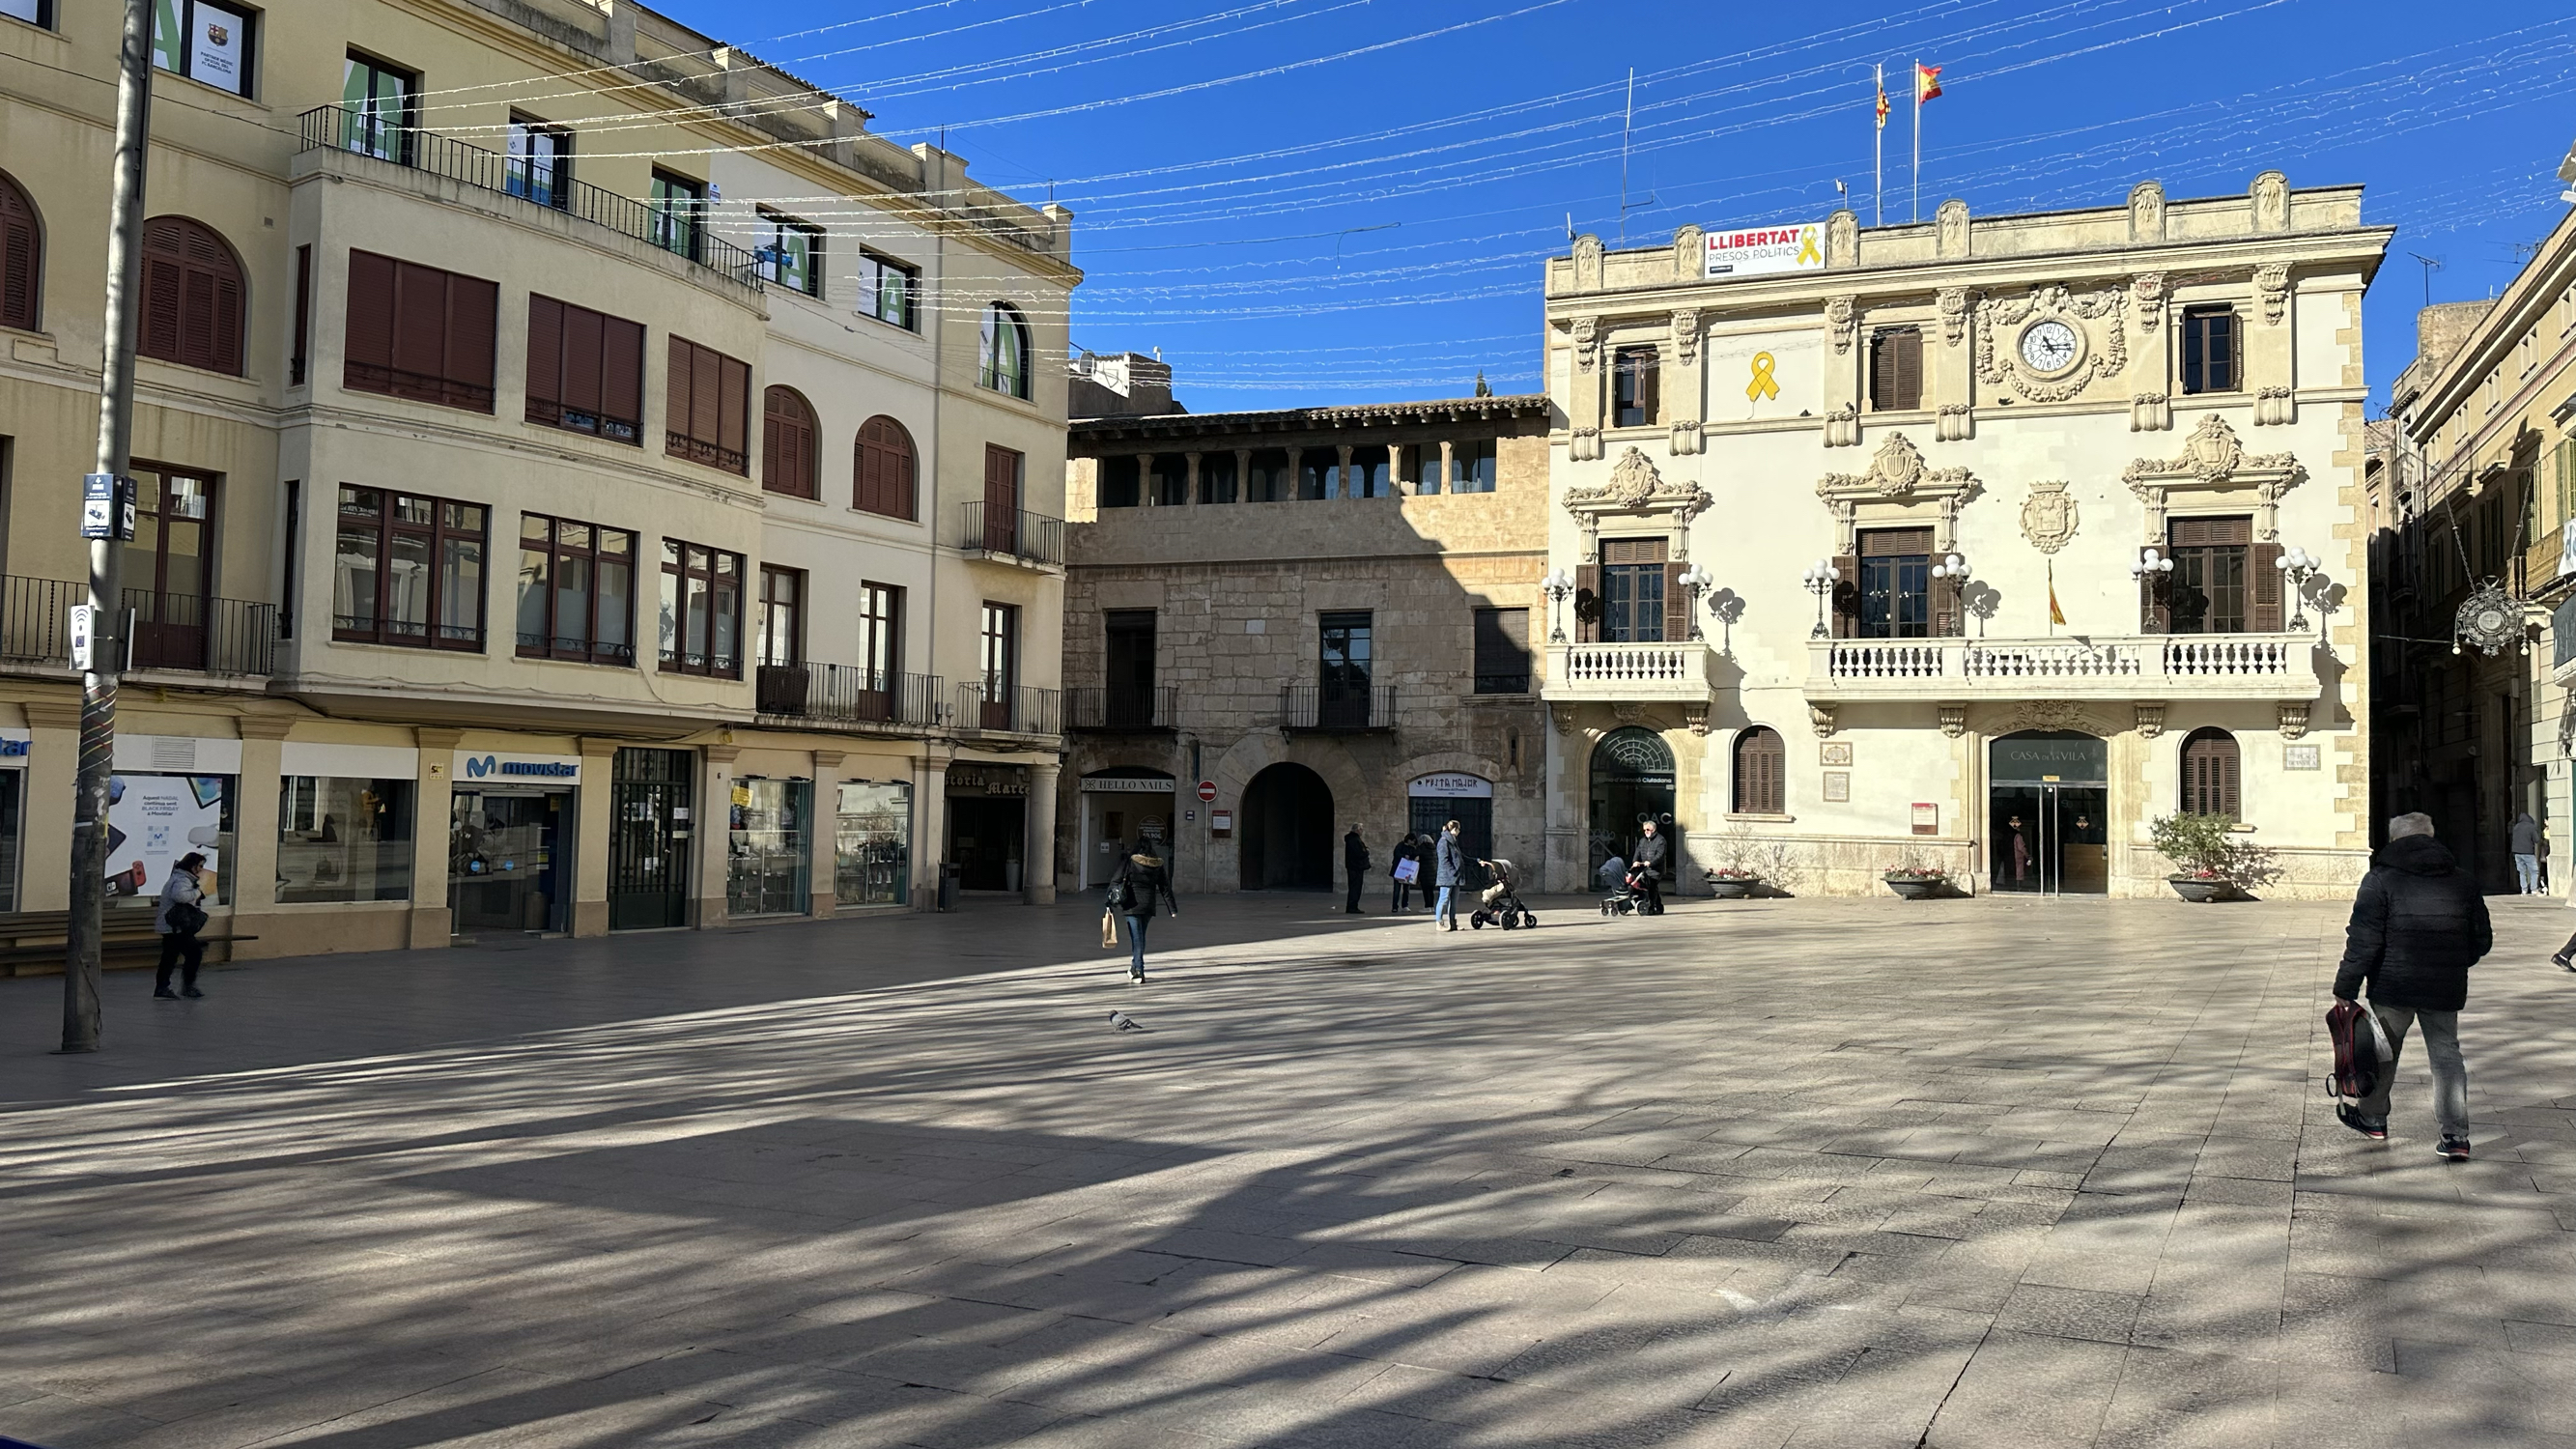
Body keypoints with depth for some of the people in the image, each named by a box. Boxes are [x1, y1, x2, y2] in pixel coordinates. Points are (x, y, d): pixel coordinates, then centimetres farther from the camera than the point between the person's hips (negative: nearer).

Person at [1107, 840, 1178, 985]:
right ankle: (1135, 967, 29)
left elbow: (1115, 881, -6)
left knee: (1136, 938, -3)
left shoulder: (1129, 862, -4)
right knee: (1140, 936, 19)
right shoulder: (1158, 865, 6)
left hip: (1132, 906, -4)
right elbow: (1165, 888, 8)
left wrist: (1110, 902, 1)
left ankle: (1138, 972, -8)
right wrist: (1173, 909, 11)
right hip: (1148, 907, 4)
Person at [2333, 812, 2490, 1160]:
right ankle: (2456, 1135, 3)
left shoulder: (2381, 879, -8)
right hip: (2446, 988, 3)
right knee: (2446, 1053, 8)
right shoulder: (2462, 880, 7)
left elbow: (2363, 941, -13)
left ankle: (2372, 1117, 28)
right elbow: (2482, 939, 13)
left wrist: (2345, 989, -9)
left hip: (2394, 987, -3)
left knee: (2384, 1052, 13)